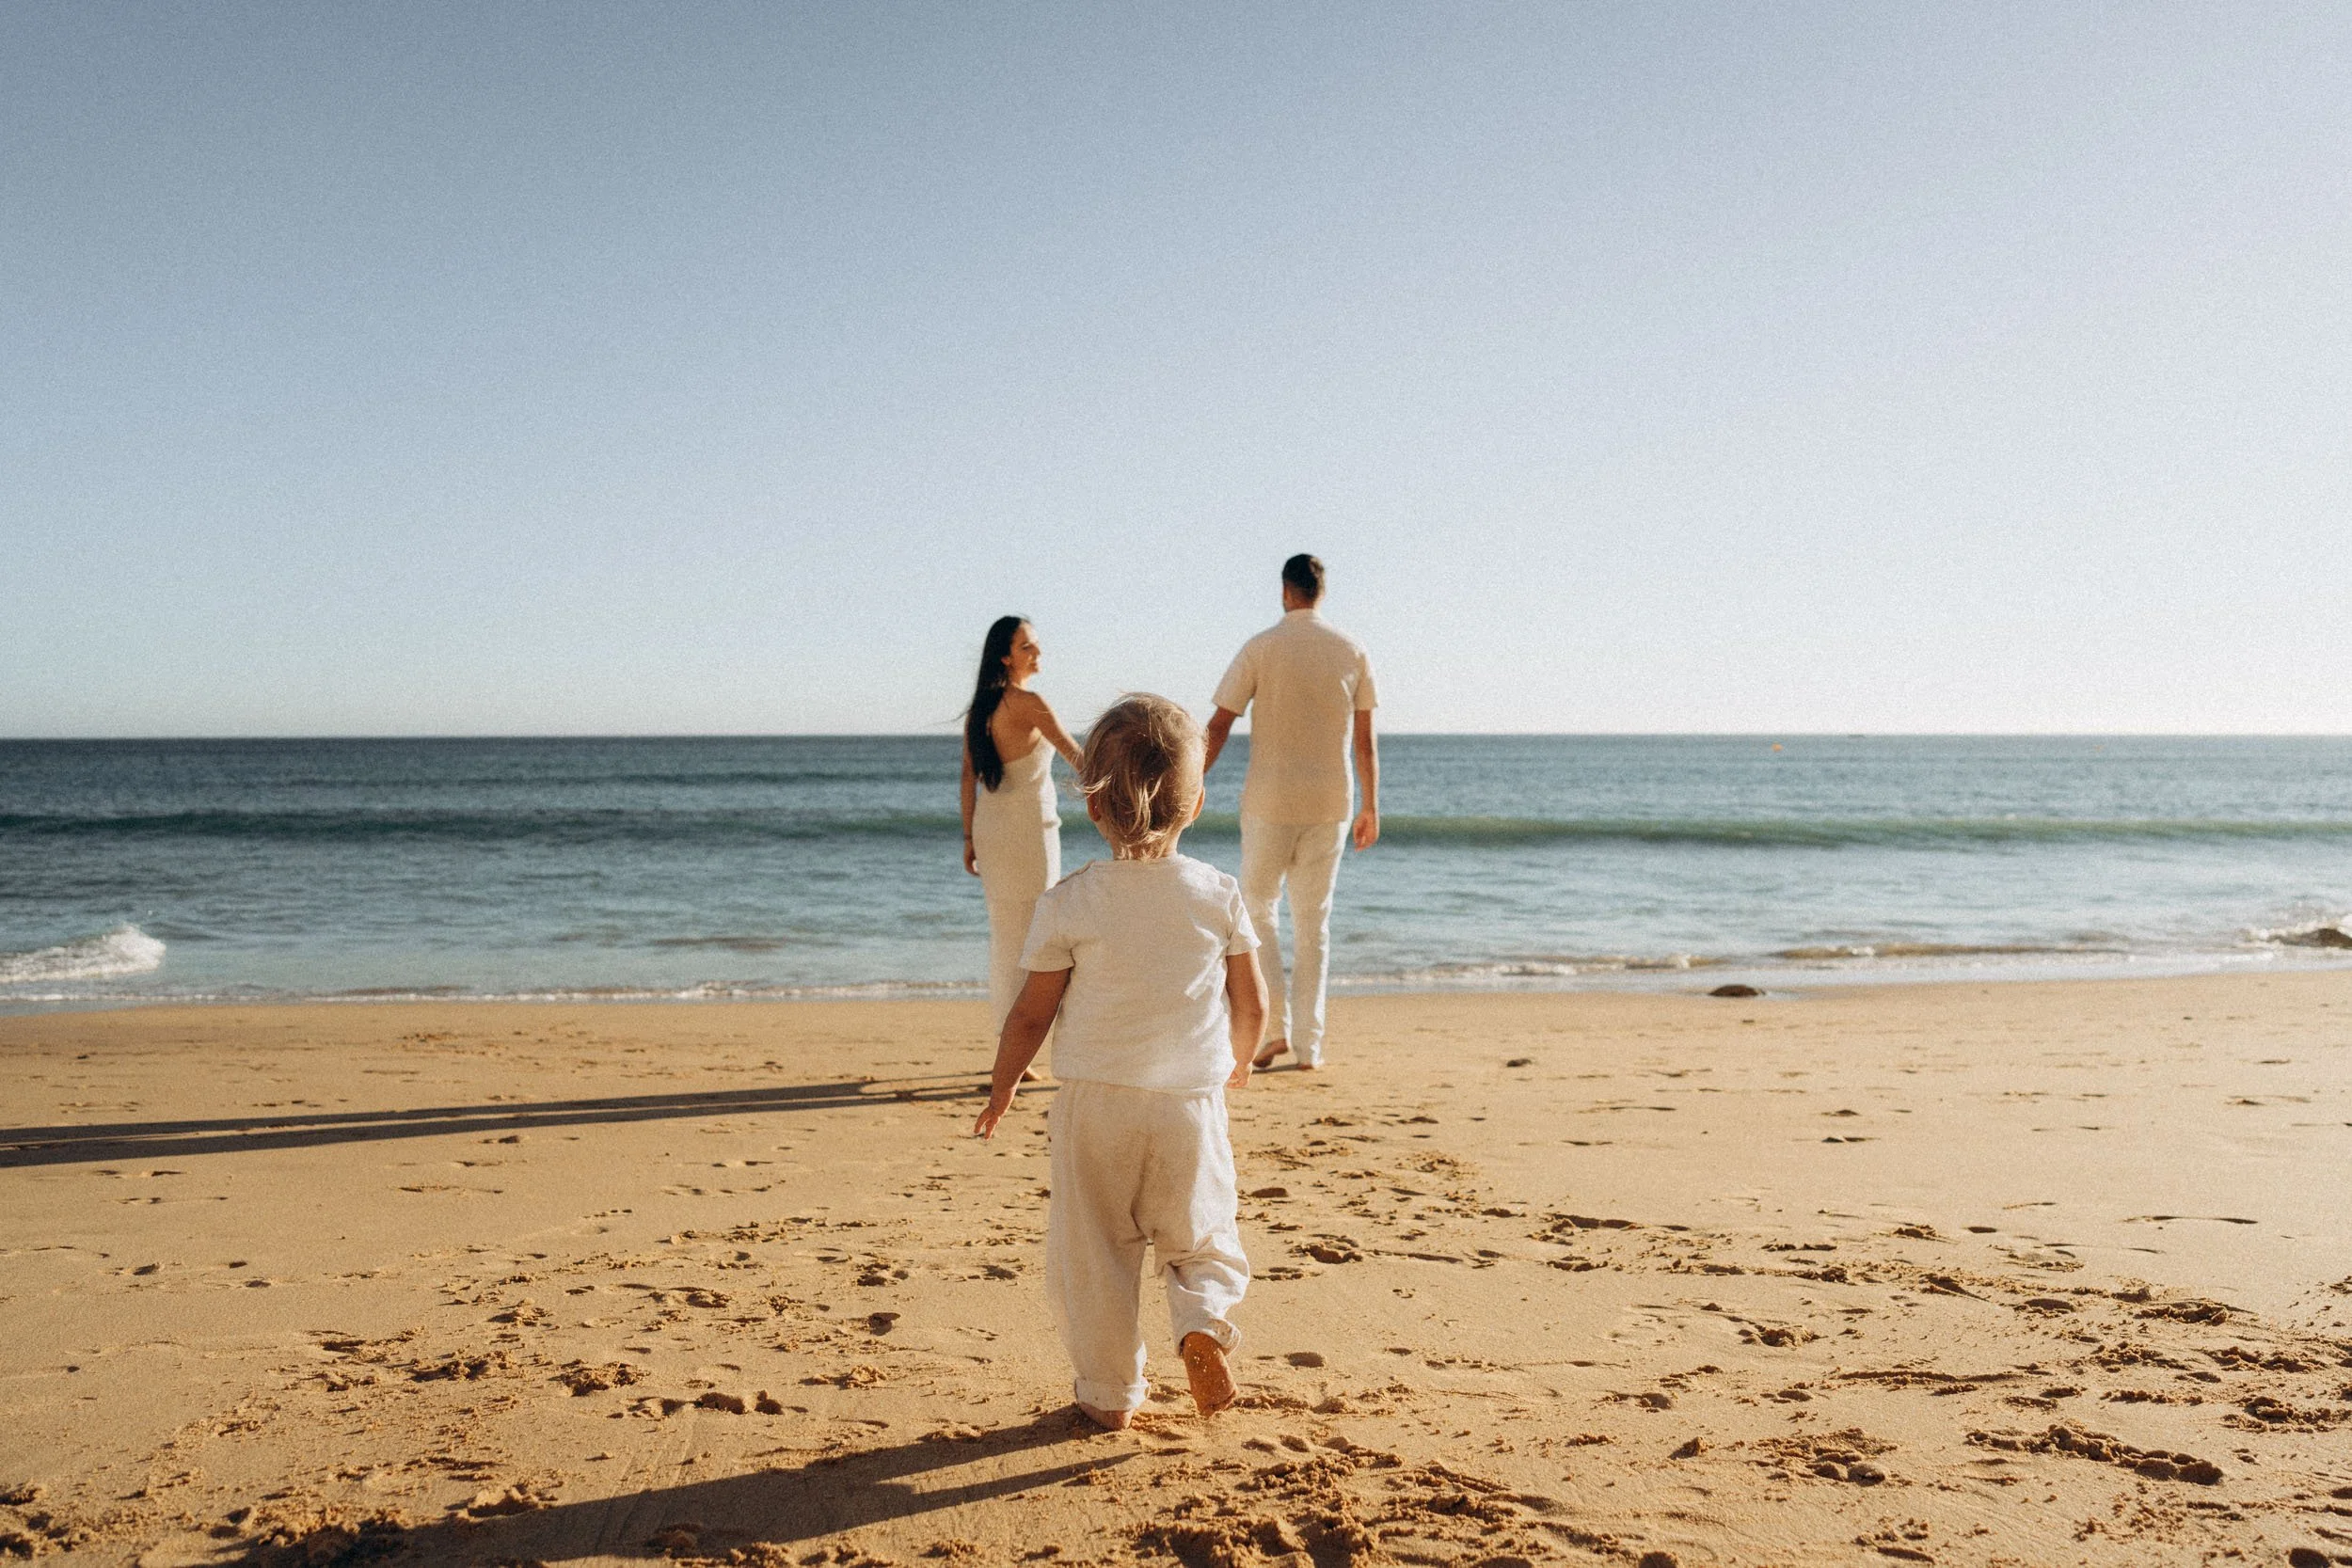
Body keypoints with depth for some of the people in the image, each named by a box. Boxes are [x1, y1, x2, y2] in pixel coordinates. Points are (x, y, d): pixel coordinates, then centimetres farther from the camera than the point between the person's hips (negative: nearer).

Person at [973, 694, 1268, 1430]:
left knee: (1091, 1254, 13)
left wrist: (1002, 1089, 13)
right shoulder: (1219, 895, -3)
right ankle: (1203, 1320, -7)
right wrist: (1236, 1061, 26)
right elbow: (1251, 1003, 5)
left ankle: (1110, 1391, 20)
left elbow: (1032, 1014, -3)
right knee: (1201, 1238, 19)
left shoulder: (1069, 903, -9)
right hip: (1192, 1101, 2)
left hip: (1096, 1102, -1)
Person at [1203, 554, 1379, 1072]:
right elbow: (1365, 739, 5)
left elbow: (1219, 726, -6)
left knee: (1257, 909, 14)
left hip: (1269, 801, -2)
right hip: (1329, 804, 3)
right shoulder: (1352, 651, 3)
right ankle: (1309, 1045, 10)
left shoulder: (1260, 648, -5)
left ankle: (1274, 1027, 2)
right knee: (1313, 924, 10)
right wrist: (1371, 807, 12)